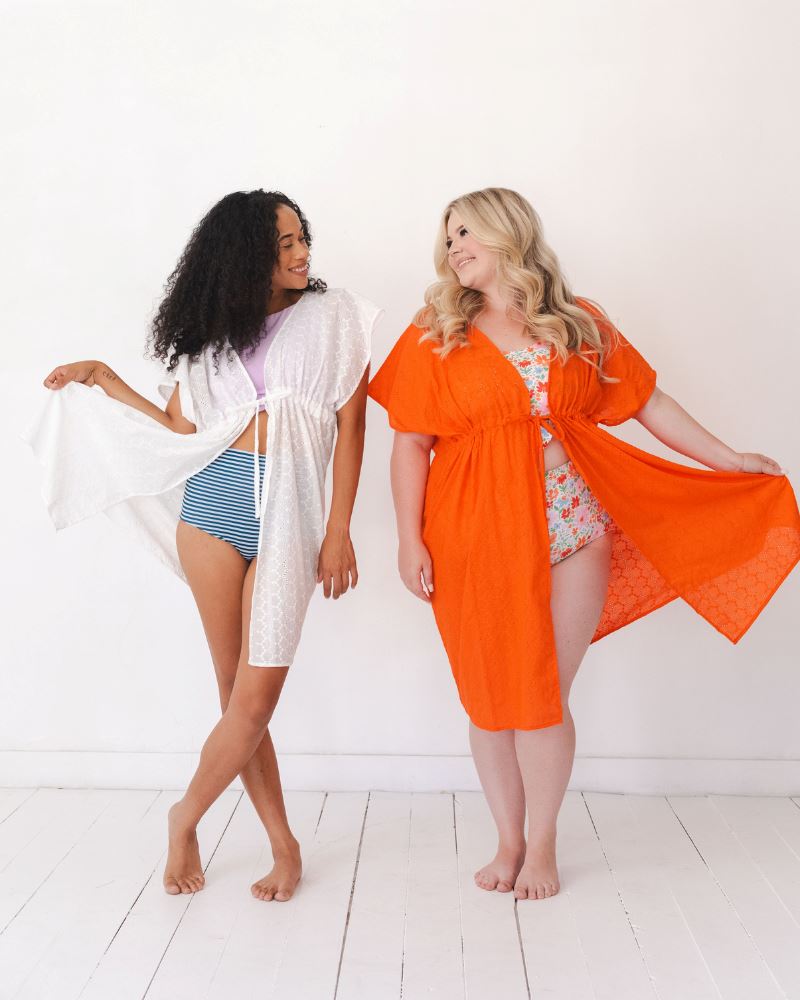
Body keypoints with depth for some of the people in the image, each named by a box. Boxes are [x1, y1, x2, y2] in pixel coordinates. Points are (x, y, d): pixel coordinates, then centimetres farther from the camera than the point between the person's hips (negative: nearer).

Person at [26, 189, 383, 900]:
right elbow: (179, 430, 12)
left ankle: (187, 815, 18)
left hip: (289, 509, -2)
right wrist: (106, 381, 9)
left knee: (257, 693, -7)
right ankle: (284, 847, 17)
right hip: (212, 503, 3)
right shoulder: (211, 335, 14)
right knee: (237, 690, 3)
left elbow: (350, 427, 1)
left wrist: (339, 532, -4)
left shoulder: (335, 318, 5)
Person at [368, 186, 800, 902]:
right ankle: (508, 842, 24)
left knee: (547, 695, 2)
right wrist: (410, 541, -5)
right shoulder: (435, 334, 4)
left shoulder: (582, 325, 8)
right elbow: (411, 443, 1)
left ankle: (541, 844, 22)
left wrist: (731, 461, 9)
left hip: (571, 527, 1)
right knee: (493, 696, 5)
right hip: (478, 536, 0)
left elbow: (649, 402, 12)